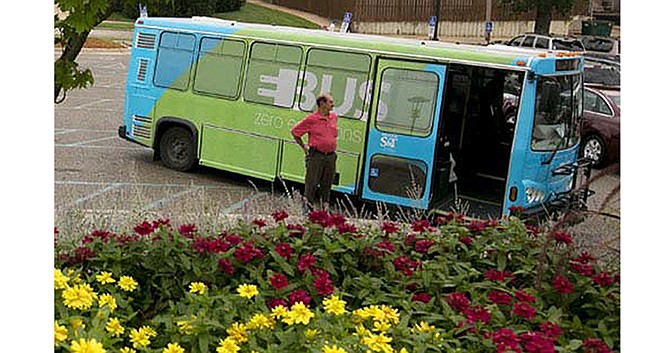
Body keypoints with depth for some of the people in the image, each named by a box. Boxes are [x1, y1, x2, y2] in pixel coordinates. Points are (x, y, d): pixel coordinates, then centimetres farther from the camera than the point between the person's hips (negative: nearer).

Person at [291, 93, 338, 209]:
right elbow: (294, 131, -1)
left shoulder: (334, 117, 10)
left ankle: (324, 208, 19)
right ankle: (307, 207, 5)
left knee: (327, 184, 10)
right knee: (312, 184, -3)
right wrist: (303, 147, 1)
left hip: (331, 156, 6)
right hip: (316, 156, -6)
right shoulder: (311, 119, -9)